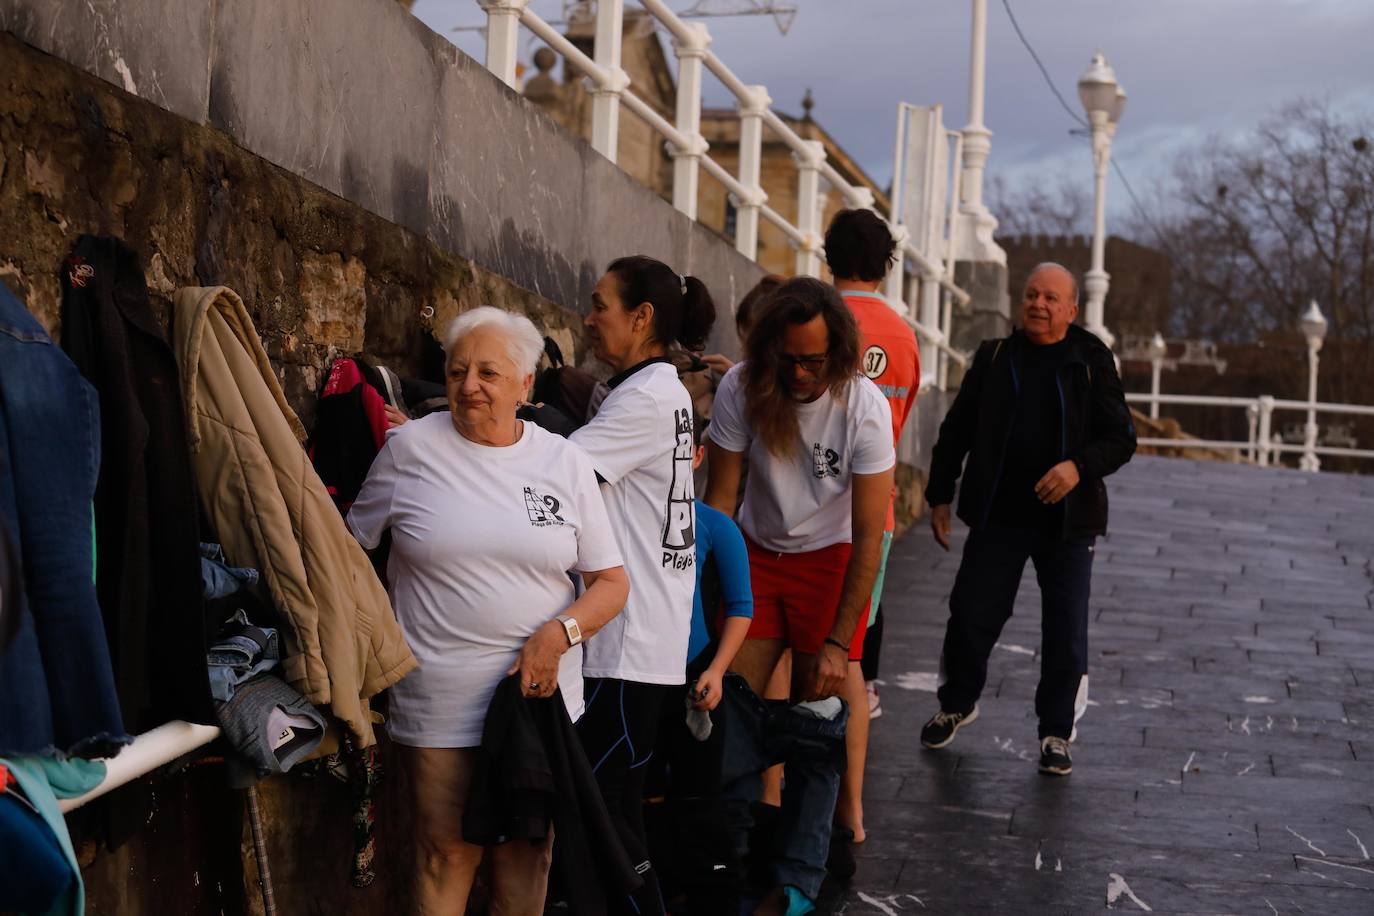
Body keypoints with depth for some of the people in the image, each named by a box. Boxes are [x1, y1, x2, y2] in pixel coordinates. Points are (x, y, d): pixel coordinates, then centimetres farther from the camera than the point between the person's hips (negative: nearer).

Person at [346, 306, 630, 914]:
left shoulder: (564, 462, 4)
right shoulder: (411, 447, -1)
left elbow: (612, 582, 5)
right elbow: (352, 545, 10)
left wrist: (560, 632, -12)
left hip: (541, 693, 2)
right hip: (441, 702, -2)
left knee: (528, 854, 10)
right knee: (447, 854, 1)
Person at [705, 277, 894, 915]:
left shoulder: (864, 408, -22)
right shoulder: (741, 390, -17)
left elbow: (869, 536, -20)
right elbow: (719, 500, -8)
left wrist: (838, 643, -22)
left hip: (831, 557, -2)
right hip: (758, 551, 2)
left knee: (816, 715, -5)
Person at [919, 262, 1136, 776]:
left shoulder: (1093, 362, -1)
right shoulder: (994, 357, 5)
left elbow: (1121, 438, -3)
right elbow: (956, 431, 11)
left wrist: (1080, 466, -22)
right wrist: (940, 495, 7)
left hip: (1067, 521, -1)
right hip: (997, 516, 2)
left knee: (1065, 633, 2)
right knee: (971, 616, 5)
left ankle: (1056, 733, 17)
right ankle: (957, 704, 30)